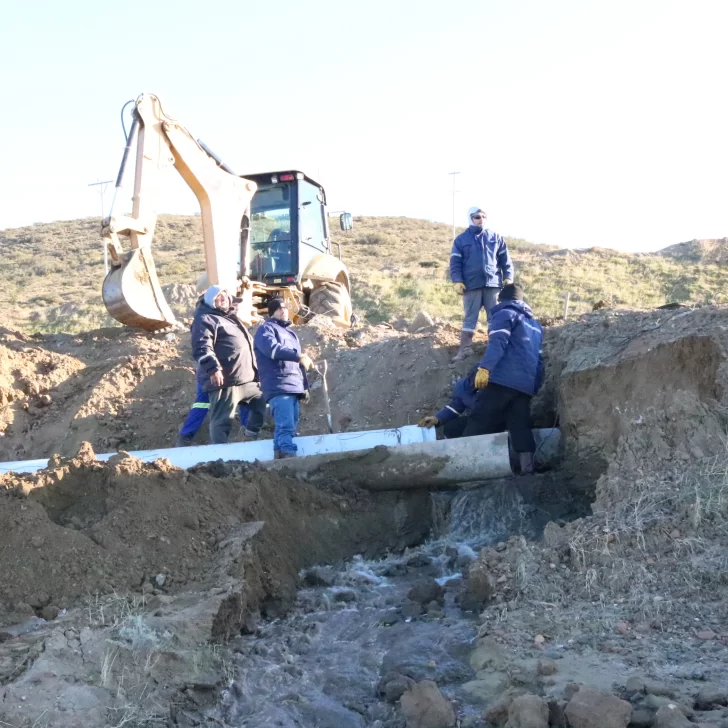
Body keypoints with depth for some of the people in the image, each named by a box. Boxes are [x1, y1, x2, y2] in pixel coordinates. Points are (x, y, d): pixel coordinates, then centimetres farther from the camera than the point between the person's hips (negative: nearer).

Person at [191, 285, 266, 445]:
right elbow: (201, 348, -20)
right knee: (222, 420, -7)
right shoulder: (205, 319, -5)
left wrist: (255, 370, 33)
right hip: (224, 380, -9)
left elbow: (247, 346, 34)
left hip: (247, 379, 9)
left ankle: (251, 436, 32)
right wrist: (213, 368, -32)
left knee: (262, 402, 20)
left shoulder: (231, 318, 25)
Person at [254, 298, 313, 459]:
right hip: (278, 387, -8)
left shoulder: (290, 332, 28)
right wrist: (299, 356, -24)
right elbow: (273, 349, -18)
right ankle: (289, 455, -26)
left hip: (294, 387, 9)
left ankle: (280, 457, 9)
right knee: (286, 426, -19)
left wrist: (304, 385, 25)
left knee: (288, 427, 6)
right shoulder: (266, 329, 3)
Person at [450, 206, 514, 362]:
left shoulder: (496, 237, 10)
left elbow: (505, 259, 11)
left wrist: (508, 277, 0)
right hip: (471, 285, -2)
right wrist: (457, 281, -10)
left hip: (493, 284, 2)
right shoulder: (461, 239, 5)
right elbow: (455, 262, 1)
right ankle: (465, 348, 5)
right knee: (470, 317, 3)